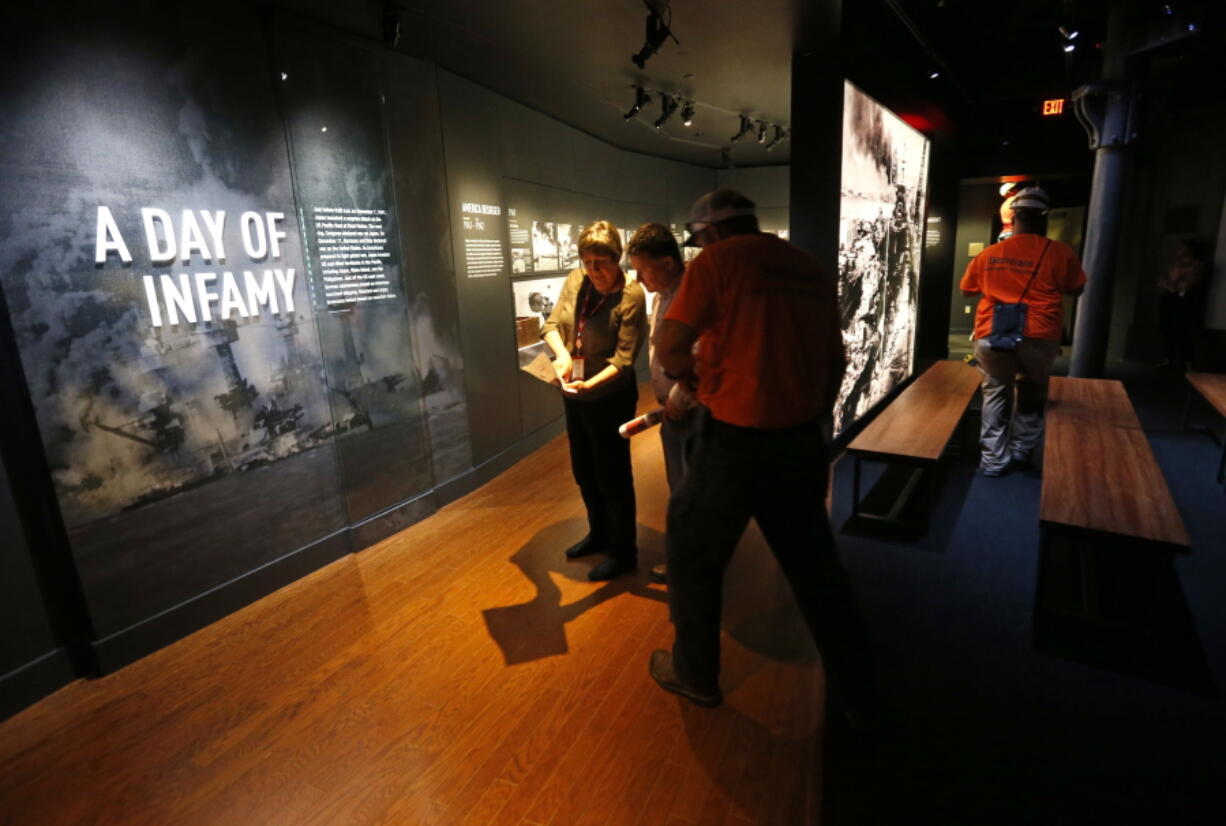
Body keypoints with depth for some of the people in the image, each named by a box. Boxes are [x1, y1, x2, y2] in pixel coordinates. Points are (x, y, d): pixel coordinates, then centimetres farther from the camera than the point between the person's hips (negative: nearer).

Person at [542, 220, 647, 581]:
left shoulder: (632, 296, -18)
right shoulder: (576, 280, 0)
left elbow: (623, 358, -22)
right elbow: (551, 325, 0)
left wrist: (591, 383, -37)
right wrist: (562, 354, -20)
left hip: (609, 397, -7)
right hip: (573, 394, 7)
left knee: (613, 476, 5)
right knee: (583, 471, 20)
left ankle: (624, 553, 24)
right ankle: (599, 534, 42)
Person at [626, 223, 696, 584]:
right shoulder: (662, 293, 9)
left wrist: (678, 401, -15)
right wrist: (665, 400, 12)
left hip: (691, 412, -10)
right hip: (672, 409, 10)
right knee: (679, 487, 21)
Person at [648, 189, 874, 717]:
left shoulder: (717, 261, -8)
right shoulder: (812, 269, 10)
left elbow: (669, 346, -16)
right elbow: (835, 361, 14)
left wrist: (694, 376, 4)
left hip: (736, 438, -6)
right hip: (801, 438, 6)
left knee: (694, 555, 15)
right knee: (814, 563, 21)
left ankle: (695, 676, 32)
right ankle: (854, 687, 37)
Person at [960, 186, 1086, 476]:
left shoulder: (988, 254, 4)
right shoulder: (1061, 253, -1)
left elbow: (966, 290, 18)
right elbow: (1076, 289, 14)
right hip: (1038, 337, -1)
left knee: (996, 395, 14)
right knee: (1032, 393, 22)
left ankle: (993, 461, 16)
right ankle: (1022, 449, 30)